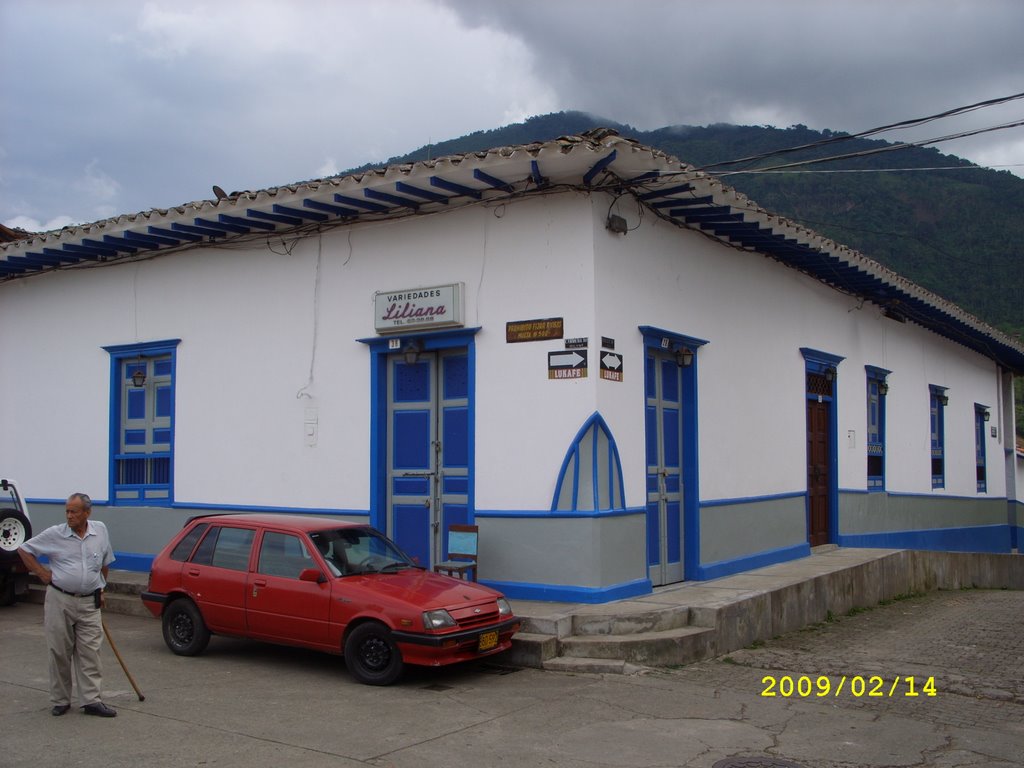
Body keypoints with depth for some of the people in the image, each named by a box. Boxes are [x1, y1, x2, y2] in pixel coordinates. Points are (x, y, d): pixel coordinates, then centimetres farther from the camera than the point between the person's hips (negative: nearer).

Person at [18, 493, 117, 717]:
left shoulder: (100, 531, 3)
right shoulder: (55, 534, -5)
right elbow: (24, 549, 5)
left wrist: (101, 589, 18)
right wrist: (42, 573, -1)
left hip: (89, 602, 2)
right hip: (59, 600, -2)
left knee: (89, 652, 0)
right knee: (59, 653, 5)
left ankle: (91, 700, 3)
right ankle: (60, 701, 16)